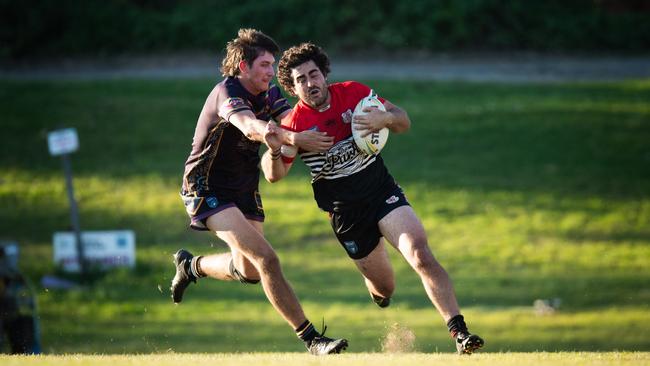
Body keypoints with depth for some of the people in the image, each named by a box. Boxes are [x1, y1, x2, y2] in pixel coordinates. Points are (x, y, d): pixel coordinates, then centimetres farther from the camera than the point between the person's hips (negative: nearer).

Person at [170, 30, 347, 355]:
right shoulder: (227, 93, -21)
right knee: (265, 258, -21)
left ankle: (191, 265, 43)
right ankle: (311, 339, -20)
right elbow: (250, 127, -40)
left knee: (249, 271, 15)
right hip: (208, 190, -9)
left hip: (245, 190, 9)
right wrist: (296, 139, -55)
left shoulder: (269, 94, 4)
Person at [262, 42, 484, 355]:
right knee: (384, 287, 8)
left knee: (421, 256, -23)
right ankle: (378, 288, 49)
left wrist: (385, 119, -23)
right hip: (345, 213, 0)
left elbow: (403, 122, 1)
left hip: (383, 192, 0)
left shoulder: (353, 93, -6)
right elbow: (274, 175, -2)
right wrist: (274, 150, -25)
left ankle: (459, 331, -24)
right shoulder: (295, 123, -8)